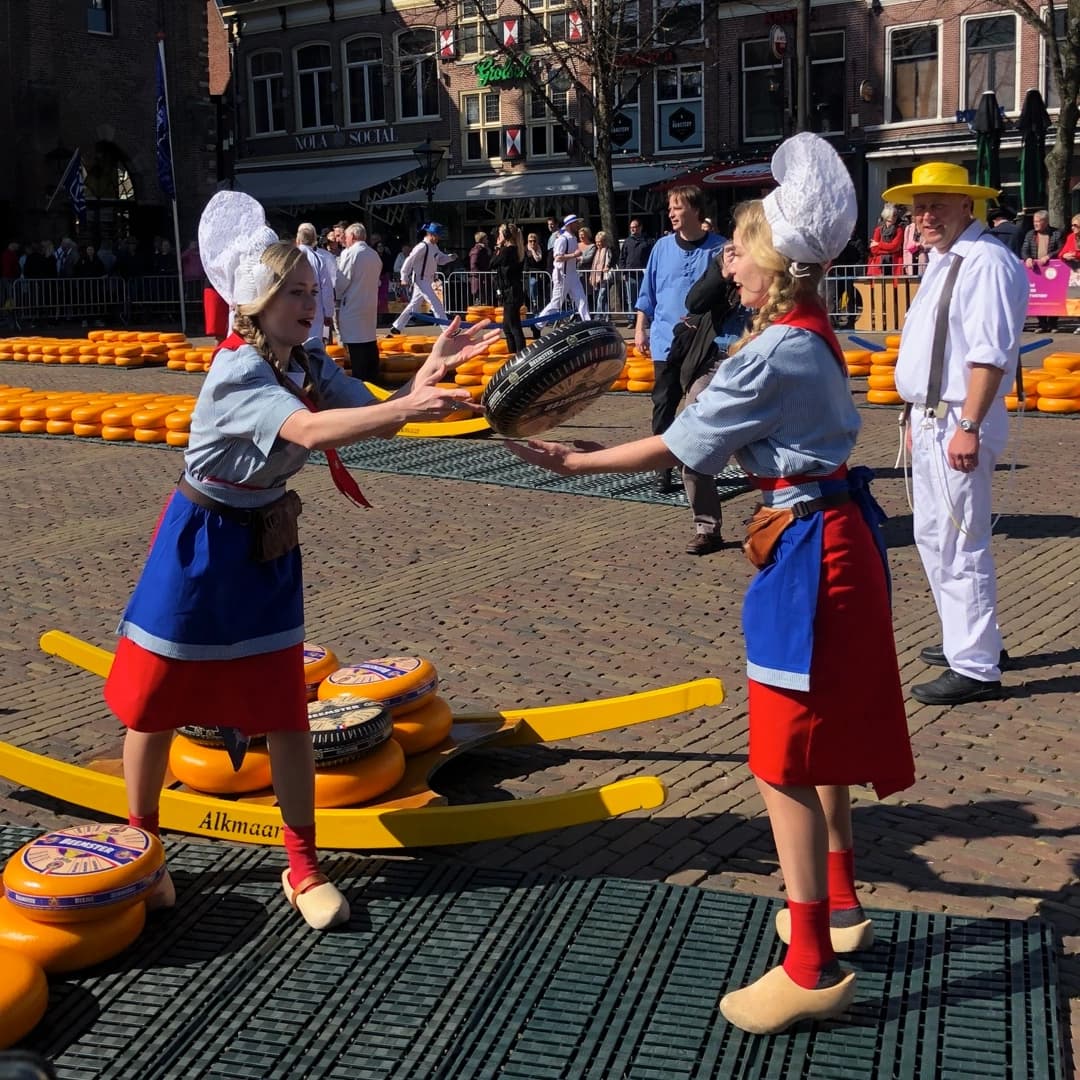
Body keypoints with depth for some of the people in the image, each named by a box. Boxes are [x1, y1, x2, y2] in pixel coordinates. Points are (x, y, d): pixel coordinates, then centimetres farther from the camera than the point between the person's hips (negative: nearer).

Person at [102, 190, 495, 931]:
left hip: (269, 544, 6)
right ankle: (141, 848, 31)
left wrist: (430, 372, -27)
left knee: (286, 711, 5)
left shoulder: (311, 362, -2)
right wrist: (411, 407, -50)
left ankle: (305, 865, 16)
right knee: (156, 704, 9)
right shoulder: (237, 373, -25)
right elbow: (312, 431, -41)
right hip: (203, 544, -5)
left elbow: (373, 416, -11)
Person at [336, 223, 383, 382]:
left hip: (353, 307, -7)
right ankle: (373, 380, 19)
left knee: (356, 351, -5)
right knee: (371, 346, 13)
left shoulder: (349, 253, -12)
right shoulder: (375, 255, 7)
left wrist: (338, 294, 8)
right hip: (371, 307, 7)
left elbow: (341, 282, -11)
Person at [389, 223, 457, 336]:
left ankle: (396, 327, 25)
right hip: (421, 280, -10)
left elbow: (440, 259, 18)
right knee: (436, 304, -11)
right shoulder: (422, 247, -20)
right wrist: (404, 278, -17)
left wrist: (450, 257, -3)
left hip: (428, 281, 10)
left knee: (414, 305, 16)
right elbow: (409, 261, -19)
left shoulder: (434, 246, 9)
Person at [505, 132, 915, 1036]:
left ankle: (813, 970, 6)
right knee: (821, 739, 21)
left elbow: (678, 448, -16)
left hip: (810, 551, -10)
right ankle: (839, 903, 37)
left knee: (784, 762, -3)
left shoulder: (771, 355, -19)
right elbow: (736, 434, 14)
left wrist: (573, 463, -7)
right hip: (835, 535, 10)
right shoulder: (812, 338, 9)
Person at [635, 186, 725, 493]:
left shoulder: (719, 248, -5)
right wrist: (640, 329, 7)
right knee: (664, 405, 2)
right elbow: (648, 293, 10)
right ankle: (664, 469, 9)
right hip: (666, 342, 2)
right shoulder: (662, 247, 3)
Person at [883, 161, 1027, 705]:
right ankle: (965, 640, 35)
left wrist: (967, 426, -27)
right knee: (933, 537, 20)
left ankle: (976, 668, 1)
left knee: (960, 544, -7)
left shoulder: (985, 261, -16)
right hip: (930, 419, 11)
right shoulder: (941, 261, 16)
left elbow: (989, 353, -24)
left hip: (956, 424, -11)